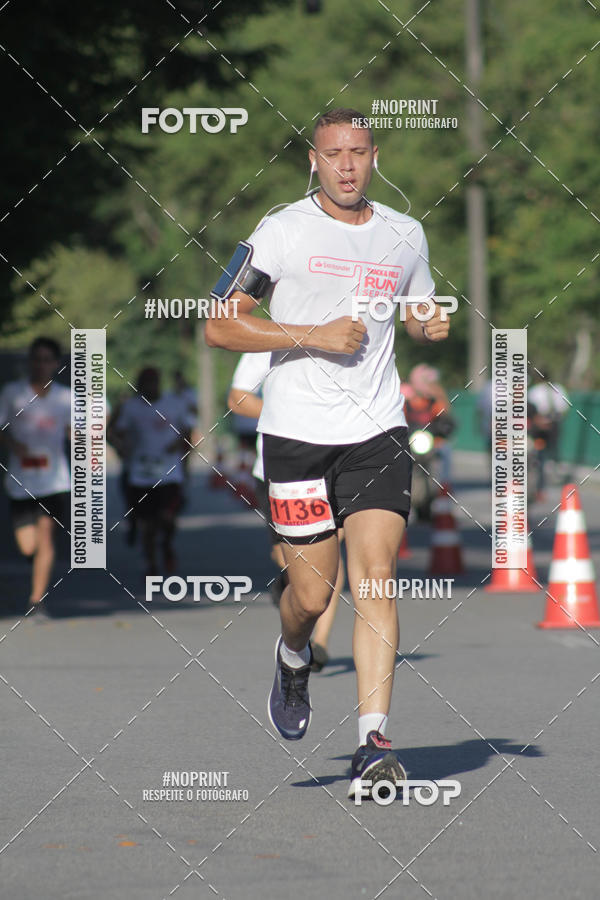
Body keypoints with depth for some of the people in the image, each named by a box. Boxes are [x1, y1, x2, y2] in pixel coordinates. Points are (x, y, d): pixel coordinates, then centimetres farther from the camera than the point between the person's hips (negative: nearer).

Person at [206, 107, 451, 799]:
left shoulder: (404, 235, 10)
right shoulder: (283, 231, -3)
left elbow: (421, 315, 27)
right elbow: (217, 326, -5)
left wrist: (434, 325, 2)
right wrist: (314, 335, -13)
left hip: (377, 432, 2)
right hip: (297, 432, -2)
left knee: (375, 579, -13)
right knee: (312, 593, 1)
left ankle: (373, 744, -16)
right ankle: (292, 659, 38)